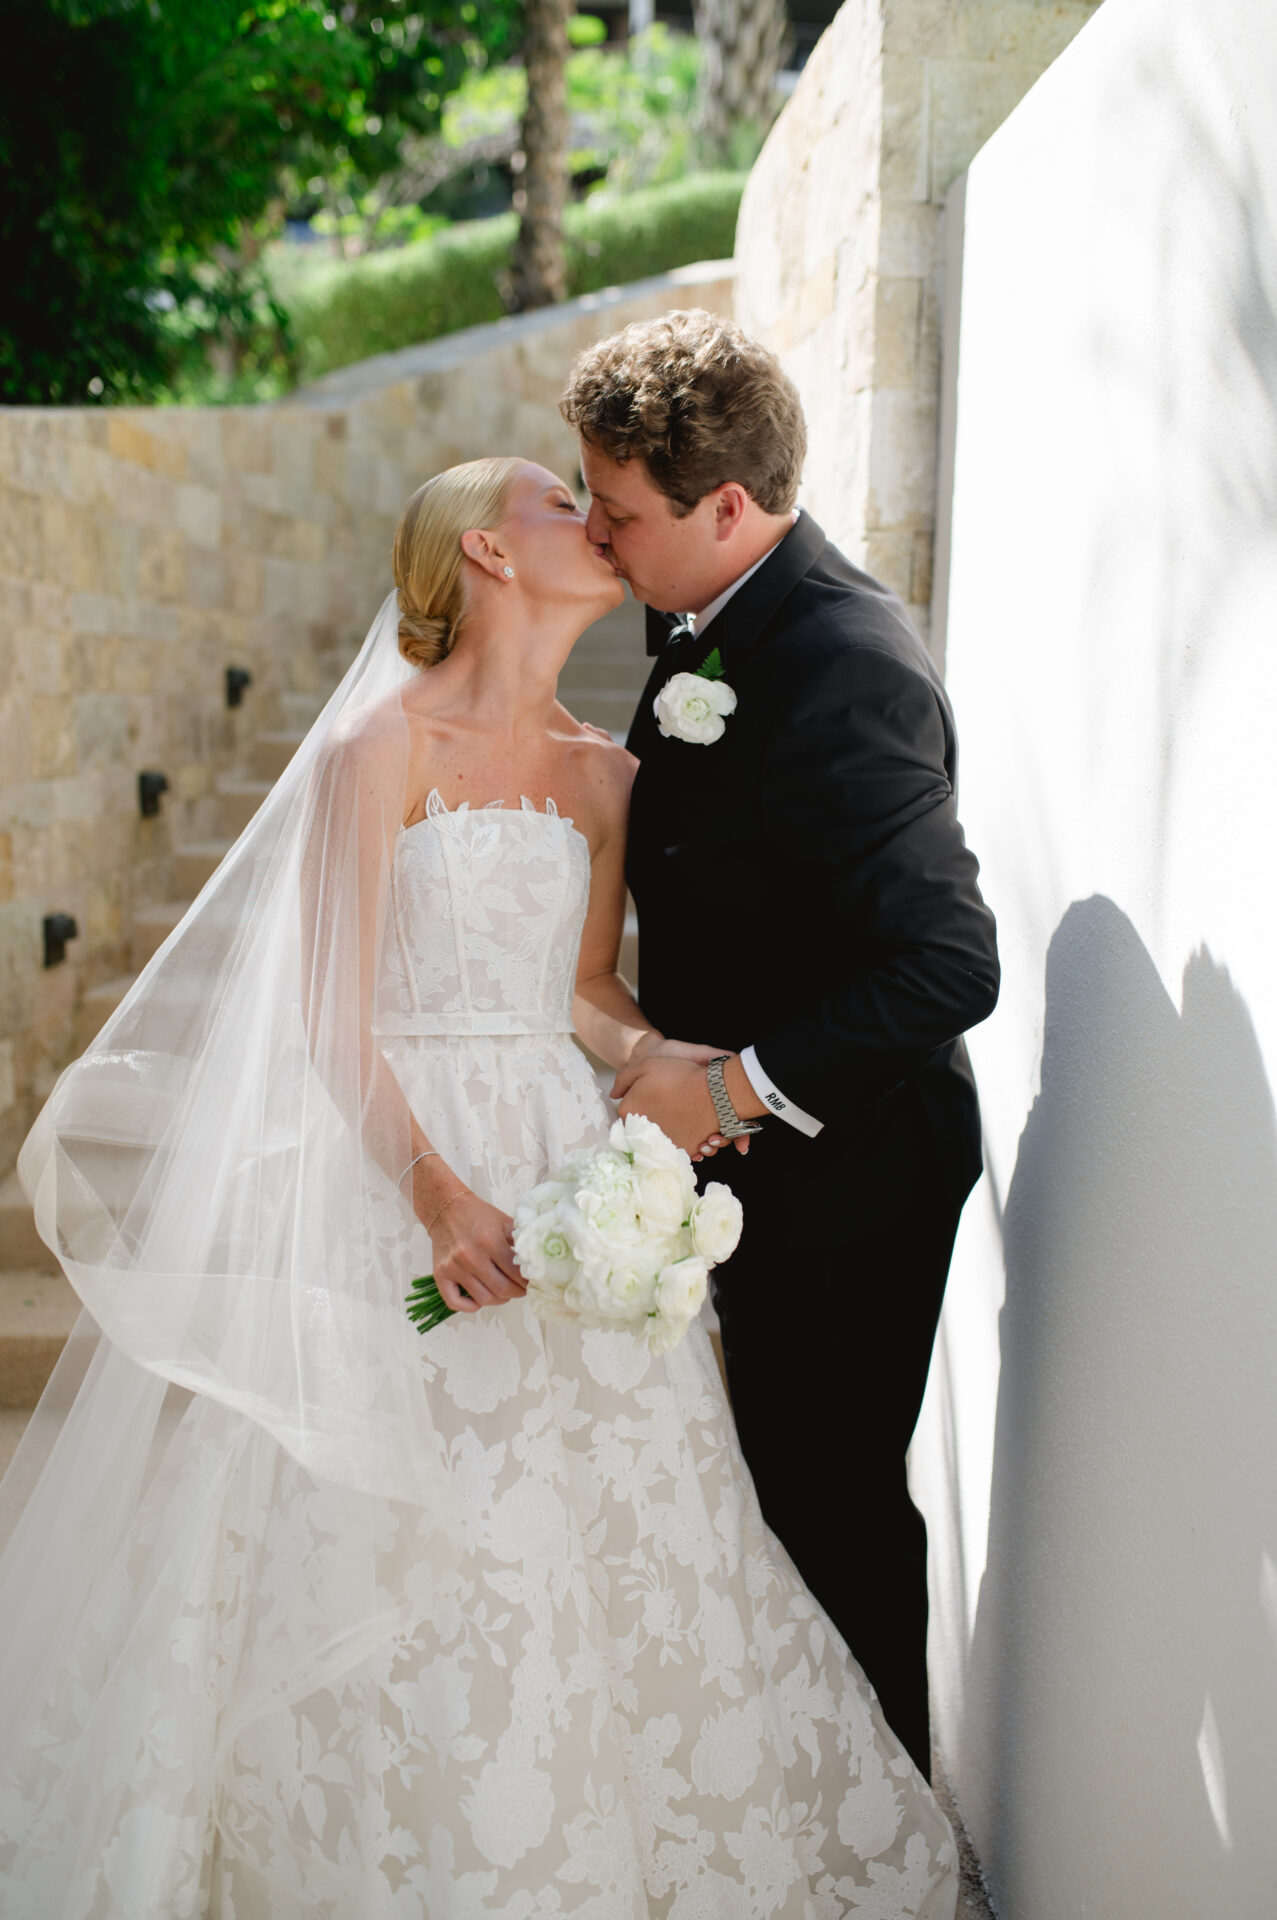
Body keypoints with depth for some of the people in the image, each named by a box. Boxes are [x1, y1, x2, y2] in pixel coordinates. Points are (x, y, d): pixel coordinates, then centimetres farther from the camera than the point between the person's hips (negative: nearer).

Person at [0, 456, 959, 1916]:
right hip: (396, 1160, -5)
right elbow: (331, 1009, -12)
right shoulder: (383, 739, -8)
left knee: (612, 1511, 8)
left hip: (562, 1163, 6)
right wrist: (436, 1190, -22)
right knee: (416, 1541, 1)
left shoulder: (601, 774, 9)